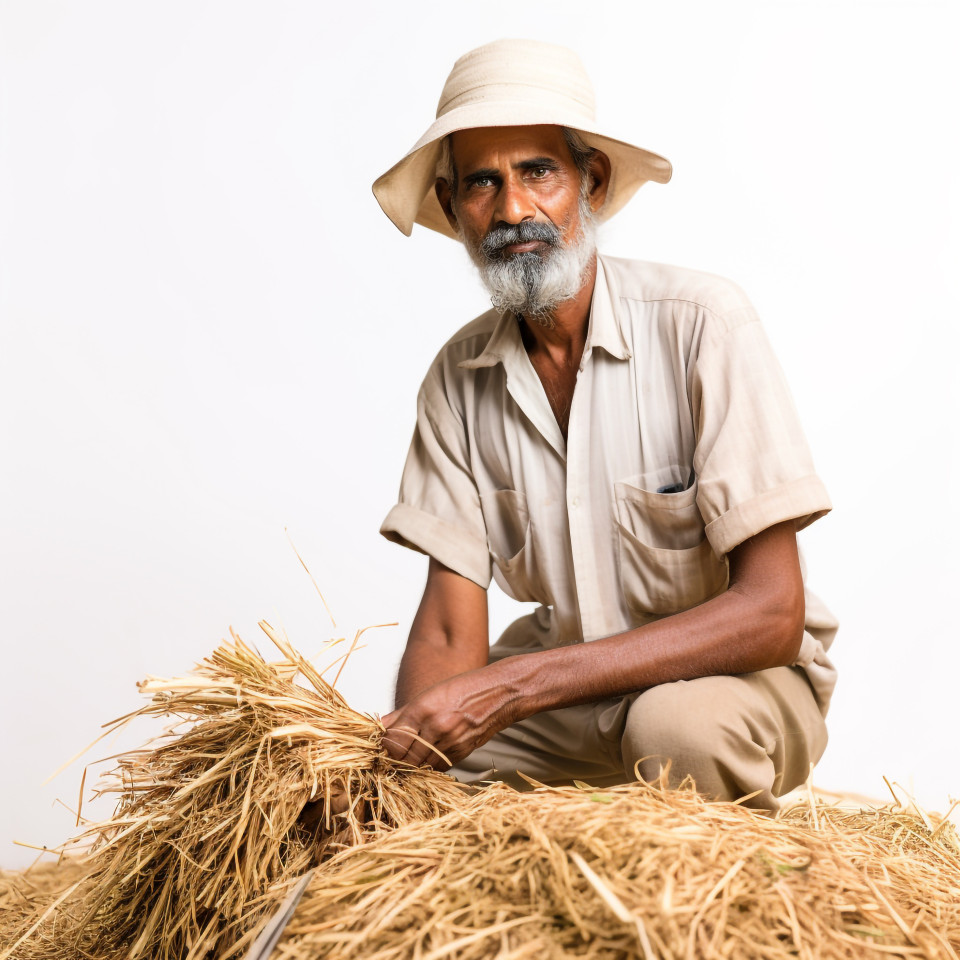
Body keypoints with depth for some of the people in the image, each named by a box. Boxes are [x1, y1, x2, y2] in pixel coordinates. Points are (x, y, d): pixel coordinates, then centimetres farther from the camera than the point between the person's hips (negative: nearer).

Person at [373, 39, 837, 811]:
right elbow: (449, 632, -6)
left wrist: (519, 684, -32)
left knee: (676, 723, -35)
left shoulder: (701, 323, -20)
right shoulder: (459, 378, -6)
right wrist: (417, 747, -28)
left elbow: (771, 611, -24)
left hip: (734, 673, -4)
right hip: (571, 677, 4)